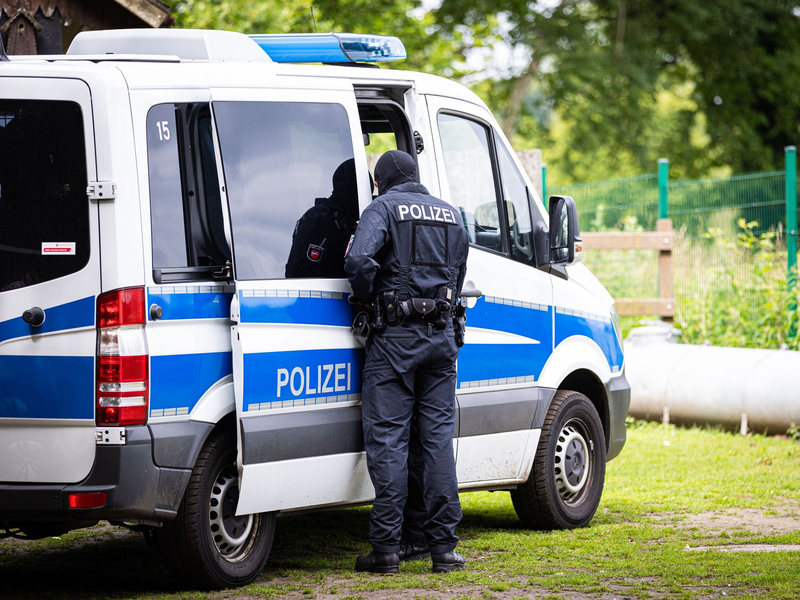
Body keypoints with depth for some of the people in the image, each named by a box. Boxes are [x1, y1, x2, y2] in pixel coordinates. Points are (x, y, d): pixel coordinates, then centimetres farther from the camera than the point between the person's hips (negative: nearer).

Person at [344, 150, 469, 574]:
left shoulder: (384, 208, -4)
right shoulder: (449, 213, 15)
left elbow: (359, 260, -20)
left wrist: (366, 300, -5)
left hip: (395, 336, -5)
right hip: (441, 336, 5)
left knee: (387, 438, -2)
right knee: (438, 435, 7)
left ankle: (386, 547, -3)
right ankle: (443, 546, 5)